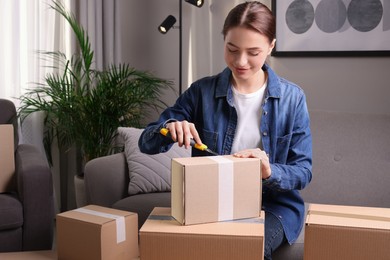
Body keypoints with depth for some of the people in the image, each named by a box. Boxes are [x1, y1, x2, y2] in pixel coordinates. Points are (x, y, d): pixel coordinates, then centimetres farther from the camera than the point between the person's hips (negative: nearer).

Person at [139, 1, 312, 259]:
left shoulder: (292, 98, -3)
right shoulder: (201, 91, -2)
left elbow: (303, 171, -3)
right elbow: (146, 143, 0)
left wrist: (270, 171, -26)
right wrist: (169, 128, -24)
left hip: (273, 204, 0)